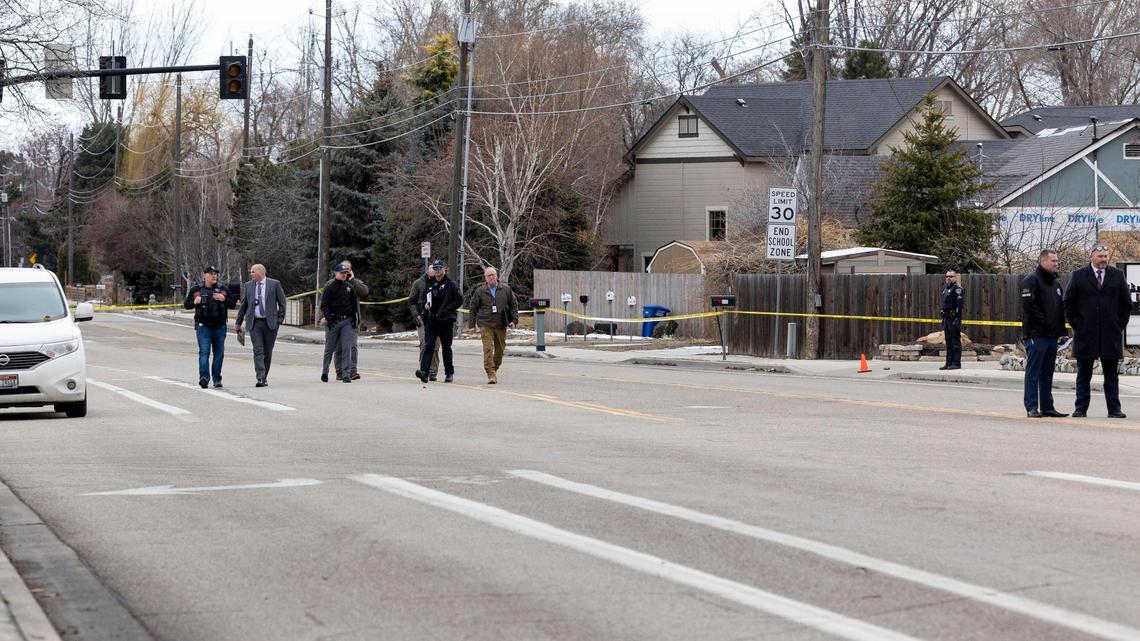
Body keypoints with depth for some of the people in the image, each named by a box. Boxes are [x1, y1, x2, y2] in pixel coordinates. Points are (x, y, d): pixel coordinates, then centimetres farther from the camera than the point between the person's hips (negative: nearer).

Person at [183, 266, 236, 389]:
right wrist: (194, 302, -10)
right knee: (204, 352, -14)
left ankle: (217, 378, 16)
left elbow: (233, 304, 10)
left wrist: (224, 299, -9)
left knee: (219, 353, 7)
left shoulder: (223, 290, 10)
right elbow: (186, 304, 11)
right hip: (203, 326, -3)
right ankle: (204, 377, -24)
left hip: (220, 326, 3)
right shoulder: (196, 290, 5)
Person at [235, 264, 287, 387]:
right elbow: (243, 305, 12)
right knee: (258, 350, -10)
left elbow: (282, 303, 4)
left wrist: (280, 320, -3)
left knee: (267, 351, 6)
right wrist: (238, 323, 12)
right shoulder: (248, 285, 7)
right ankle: (260, 378, -16)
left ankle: (264, 377, 18)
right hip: (254, 323, 1)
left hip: (270, 322, -1)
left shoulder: (275, 284, 0)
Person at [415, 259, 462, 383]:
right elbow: (422, 298, 21)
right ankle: (424, 371, -21)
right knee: (428, 345, -10)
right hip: (430, 321, 3)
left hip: (445, 321, -3)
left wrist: (446, 309, -14)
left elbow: (459, 300, -6)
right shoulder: (429, 284, 11)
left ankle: (449, 373, 20)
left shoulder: (450, 284, -3)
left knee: (446, 347, 8)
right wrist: (425, 304, -2)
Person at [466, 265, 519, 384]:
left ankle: (494, 369, 31)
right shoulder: (480, 291, 1)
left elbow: (513, 304, 12)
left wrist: (514, 320, 3)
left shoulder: (506, 289, 5)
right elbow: (473, 307, 8)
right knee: (488, 349, -13)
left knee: (500, 350, 9)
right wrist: (473, 323, 3)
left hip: (501, 325, 2)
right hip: (485, 325, -2)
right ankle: (491, 375, -14)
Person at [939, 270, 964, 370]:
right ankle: (949, 363, 15)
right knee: (948, 342, 11)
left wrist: (957, 319, -23)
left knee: (956, 342, -6)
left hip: (954, 318, -10)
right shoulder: (946, 289, 19)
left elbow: (959, 305, -17)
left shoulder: (957, 289, -9)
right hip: (947, 318, 10)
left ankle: (956, 363, -5)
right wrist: (943, 320, 20)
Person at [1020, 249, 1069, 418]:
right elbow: (1029, 305, -18)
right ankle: (1032, 407, -4)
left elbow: (1061, 308, 22)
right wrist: (1045, 323, -18)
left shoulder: (1056, 283, 19)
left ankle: (1047, 406, 16)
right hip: (1036, 335, -8)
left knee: (1047, 374, 11)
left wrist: (1062, 329, 11)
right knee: (1033, 373, -5)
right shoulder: (1031, 281, -8)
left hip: (1051, 335, 8)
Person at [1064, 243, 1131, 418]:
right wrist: (1076, 325, -1)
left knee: (1111, 376, 4)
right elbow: (1069, 303, 6)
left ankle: (1114, 409, 6)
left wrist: (1120, 324, 3)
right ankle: (1080, 408, 9)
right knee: (1083, 375, 4)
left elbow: (1126, 303, 11)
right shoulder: (1078, 276, 4)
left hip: (1111, 334, 1)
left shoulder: (1117, 275, 8)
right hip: (1085, 335, -1)